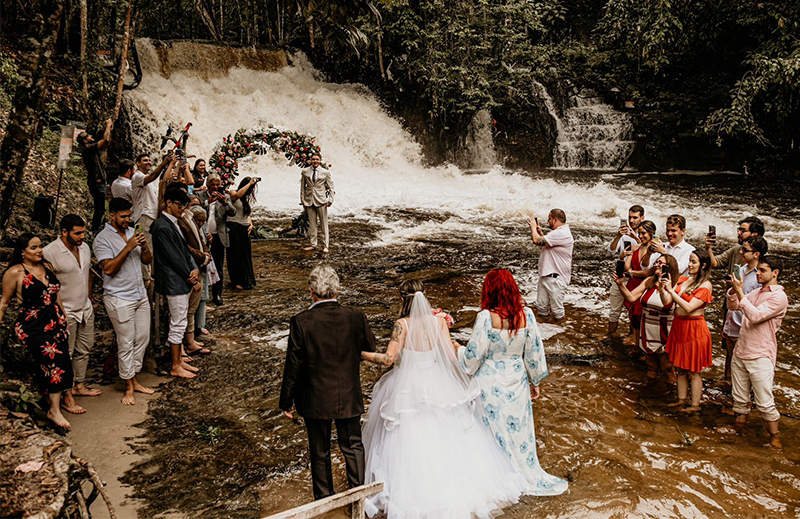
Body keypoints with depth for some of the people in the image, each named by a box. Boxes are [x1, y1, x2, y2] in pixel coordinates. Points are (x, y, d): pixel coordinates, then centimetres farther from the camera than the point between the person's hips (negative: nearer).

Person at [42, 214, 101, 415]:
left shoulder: (85, 248, 3)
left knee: (84, 350, 17)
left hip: (86, 309, 7)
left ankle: (79, 385, 32)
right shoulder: (49, 252, -19)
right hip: (65, 312, -7)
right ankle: (66, 396, 11)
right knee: (65, 355, 2)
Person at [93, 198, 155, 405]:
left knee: (142, 339, 11)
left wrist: (144, 247, -11)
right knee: (126, 343, 0)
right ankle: (129, 387, 11)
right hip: (119, 299, -7)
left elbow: (147, 261, 10)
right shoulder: (103, 238, -11)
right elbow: (109, 269, -21)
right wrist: (128, 248, -25)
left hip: (140, 295, 7)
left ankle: (135, 379, 24)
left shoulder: (131, 232, 10)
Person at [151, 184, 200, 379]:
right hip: (174, 283, -10)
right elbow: (173, 256, -18)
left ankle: (179, 360, 26)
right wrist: (190, 276, -10)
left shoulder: (174, 223, 13)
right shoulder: (162, 227, -17)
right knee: (178, 324, -2)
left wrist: (194, 269, -3)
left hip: (182, 281, 10)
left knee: (179, 324, 16)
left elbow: (184, 250, 13)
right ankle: (175, 367, 8)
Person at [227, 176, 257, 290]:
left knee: (246, 254, 10)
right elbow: (238, 195, -32)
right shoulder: (233, 193, -6)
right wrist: (250, 183, -26)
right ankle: (237, 281, 8)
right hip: (234, 227, -7)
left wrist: (251, 224, 5)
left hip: (245, 228, 7)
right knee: (236, 254, -2)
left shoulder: (248, 198, 15)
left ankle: (247, 280, 22)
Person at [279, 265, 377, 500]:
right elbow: (371, 348, 2)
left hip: (315, 399, -1)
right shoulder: (356, 318, -14)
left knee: (320, 453, 19)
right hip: (349, 397, 1)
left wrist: (286, 401, 0)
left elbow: (293, 365, -13)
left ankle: (325, 501, 34)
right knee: (353, 447, 20)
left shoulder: (301, 322, -19)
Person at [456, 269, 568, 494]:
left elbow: (473, 355, -16)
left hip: (490, 382, -3)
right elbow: (535, 351, -1)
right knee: (518, 429, 19)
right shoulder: (526, 315, -11)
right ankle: (529, 476, 35)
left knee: (493, 430, 14)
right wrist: (536, 381, 12)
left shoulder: (486, 317, -22)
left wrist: (457, 348, 5)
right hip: (517, 380, 3)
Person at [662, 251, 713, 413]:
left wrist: (671, 290, -23)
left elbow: (688, 308, -21)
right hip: (679, 326, 7)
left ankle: (695, 405, 15)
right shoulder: (685, 281, 9)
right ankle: (682, 400, 28)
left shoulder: (705, 285, -12)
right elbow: (667, 301, 2)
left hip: (694, 329, -7)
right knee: (680, 368, 15)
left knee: (693, 371, 3)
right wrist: (663, 287, -14)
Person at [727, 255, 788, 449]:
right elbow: (733, 306, 17)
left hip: (760, 357, -7)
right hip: (740, 353, 7)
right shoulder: (756, 293, 12)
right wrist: (733, 291, -2)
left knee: (765, 402, -1)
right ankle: (739, 431, 30)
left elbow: (755, 316, -23)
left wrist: (740, 292, -21)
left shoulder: (779, 297, -13)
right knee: (739, 398, 16)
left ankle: (774, 437, 15)